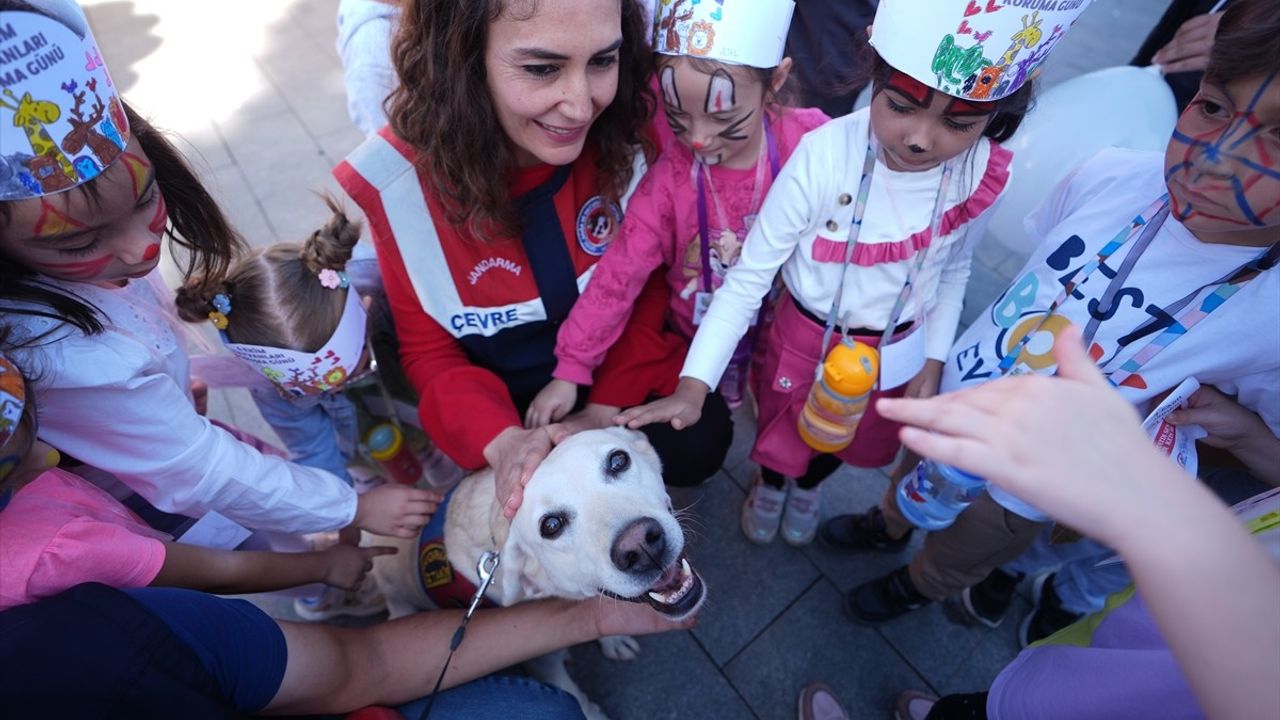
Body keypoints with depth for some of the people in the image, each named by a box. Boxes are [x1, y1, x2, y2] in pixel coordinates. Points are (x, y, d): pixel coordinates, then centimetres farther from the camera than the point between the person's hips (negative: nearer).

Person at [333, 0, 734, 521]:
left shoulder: (630, 129, -22)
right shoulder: (394, 183, -25)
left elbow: (648, 280, -8)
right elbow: (427, 348, -13)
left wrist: (606, 408, -17)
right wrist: (502, 439, -31)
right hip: (498, 389, -1)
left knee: (700, 442, -15)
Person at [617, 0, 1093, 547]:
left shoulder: (984, 174, -20)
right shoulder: (823, 157, -33)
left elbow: (954, 268, 0)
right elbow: (749, 275, -28)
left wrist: (934, 360, 1)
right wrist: (693, 384, -33)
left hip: (897, 350, 4)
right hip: (806, 337, -3)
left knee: (849, 438, 29)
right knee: (781, 426, 25)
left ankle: (808, 486, 65)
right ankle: (771, 481, 62)